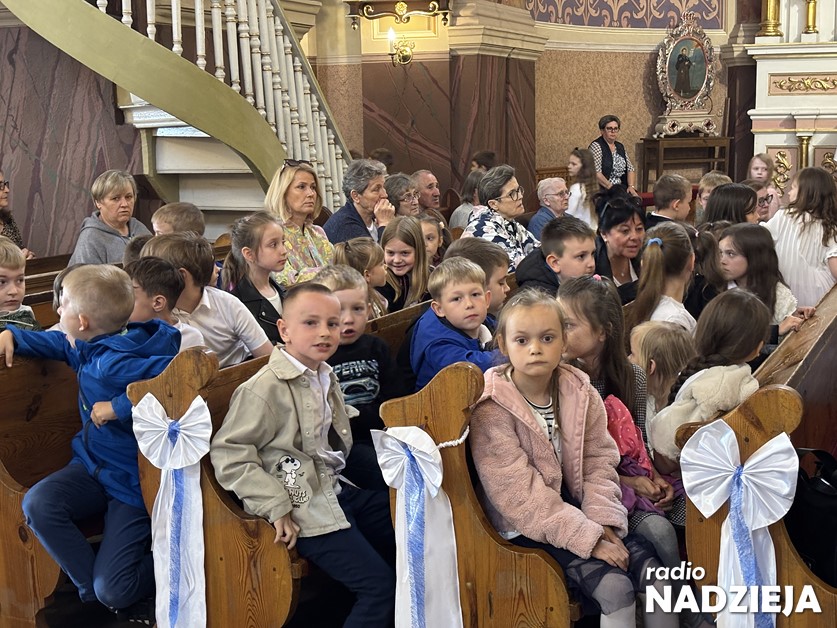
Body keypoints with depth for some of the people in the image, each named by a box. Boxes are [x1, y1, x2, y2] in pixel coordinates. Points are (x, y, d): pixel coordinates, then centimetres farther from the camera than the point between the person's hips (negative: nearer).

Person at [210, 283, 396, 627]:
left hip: (337, 489, 9)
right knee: (380, 584, -15)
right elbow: (228, 455, -20)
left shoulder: (325, 376, 8)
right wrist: (276, 508, -22)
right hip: (307, 509, -9)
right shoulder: (265, 389, -19)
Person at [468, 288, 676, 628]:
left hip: (579, 509, 5)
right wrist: (587, 538, -23)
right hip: (528, 529, -5)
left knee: (656, 577, -8)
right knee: (615, 587, -21)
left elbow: (599, 463, 2)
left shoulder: (580, 392, 0)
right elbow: (521, 495, -20)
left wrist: (603, 522, -15)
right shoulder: (491, 411, -17)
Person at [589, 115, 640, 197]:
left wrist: (631, 186, -3)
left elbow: (630, 169, 15)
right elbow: (596, 173, -15)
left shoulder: (620, 146, 18)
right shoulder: (596, 146, -5)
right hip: (603, 190, -6)